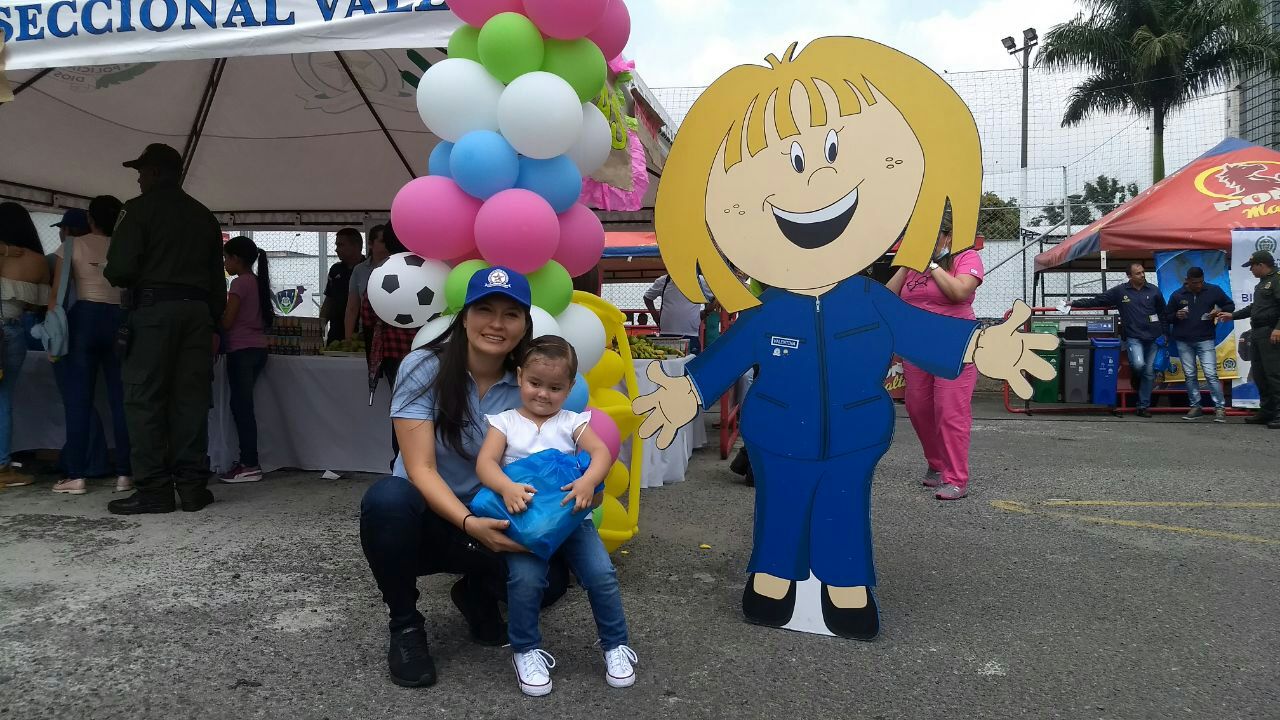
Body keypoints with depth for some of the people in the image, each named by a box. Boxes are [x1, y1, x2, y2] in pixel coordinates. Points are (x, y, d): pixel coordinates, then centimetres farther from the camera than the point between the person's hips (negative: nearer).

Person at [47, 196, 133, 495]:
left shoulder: (72, 246, 6)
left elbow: (57, 293, 0)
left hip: (84, 319, -1)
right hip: (122, 321, 1)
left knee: (78, 400, 2)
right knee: (121, 399, 4)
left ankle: (77, 476, 1)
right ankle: (124, 473, 3)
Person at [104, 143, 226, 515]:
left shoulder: (139, 208, -1)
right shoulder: (204, 215, 18)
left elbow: (121, 268, -11)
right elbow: (217, 278, 15)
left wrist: (112, 276, 11)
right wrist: (213, 318, 17)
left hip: (154, 306, -5)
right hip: (197, 309, 6)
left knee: (145, 398, -2)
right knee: (191, 397, 5)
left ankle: (154, 489, -4)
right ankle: (192, 485, 4)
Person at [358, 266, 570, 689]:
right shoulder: (424, 368, -15)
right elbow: (420, 469, -20)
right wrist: (469, 523, -35)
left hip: (490, 523, 2)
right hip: (426, 520, -2)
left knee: (549, 579, -25)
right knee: (388, 497, -36)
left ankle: (476, 595, 13)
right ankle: (404, 625, -10)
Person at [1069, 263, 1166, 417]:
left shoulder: (1154, 290, 5)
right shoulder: (1120, 291, 0)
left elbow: (1163, 313, 12)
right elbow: (1097, 301, 3)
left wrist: (1164, 334, 8)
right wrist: (1075, 303, -2)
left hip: (1153, 339, 3)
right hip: (1134, 338, -3)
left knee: (1149, 372, 4)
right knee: (1138, 364, -26)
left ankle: (1143, 406, 14)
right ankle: (1135, 380, 12)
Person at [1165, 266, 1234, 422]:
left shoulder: (1213, 291, 0)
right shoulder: (1177, 295, 3)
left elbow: (1230, 306, 10)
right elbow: (1166, 317, 10)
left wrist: (1219, 311, -11)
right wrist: (1176, 316, -12)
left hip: (1205, 340, -2)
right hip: (1183, 342, 2)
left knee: (1211, 374, -9)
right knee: (1190, 375, 7)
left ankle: (1220, 408, -3)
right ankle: (1195, 407, 16)